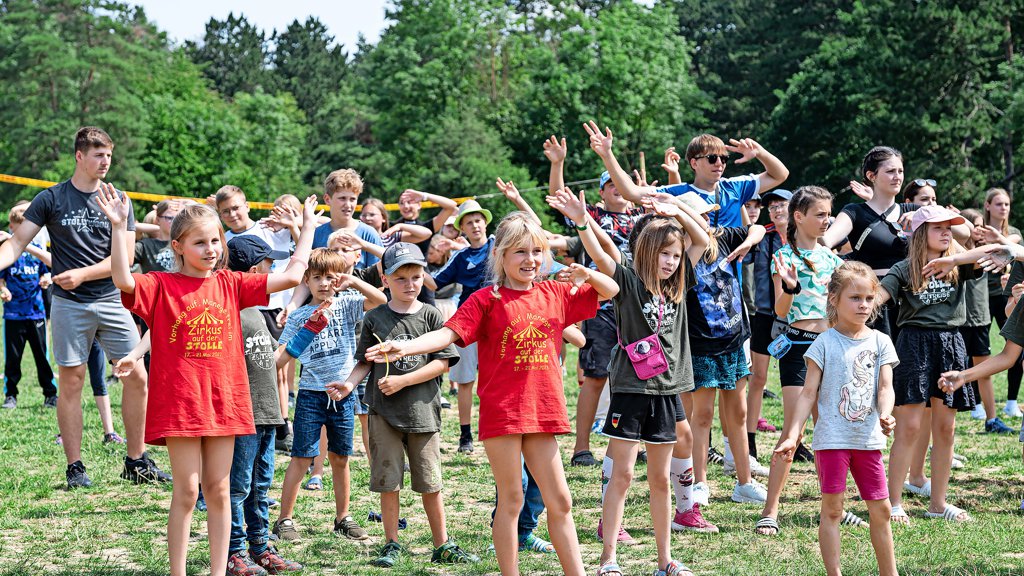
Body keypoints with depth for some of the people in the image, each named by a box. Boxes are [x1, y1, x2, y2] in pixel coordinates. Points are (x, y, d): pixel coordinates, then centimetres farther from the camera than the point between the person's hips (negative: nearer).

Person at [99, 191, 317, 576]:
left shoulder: (230, 284, 9)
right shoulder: (162, 286, -3)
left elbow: (293, 275, 10)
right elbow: (123, 280, -24)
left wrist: (308, 224, 12)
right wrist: (119, 227, -30)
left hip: (224, 399, 4)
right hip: (180, 402, -4)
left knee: (219, 490, 9)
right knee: (187, 491, -2)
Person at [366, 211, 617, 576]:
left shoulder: (555, 294, 8)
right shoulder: (486, 300, -5)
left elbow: (610, 291, 19)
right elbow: (448, 333, -16)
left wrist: (586, 274, -3)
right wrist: (405, 347, -33)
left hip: (542, 409, 4)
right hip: (501, 410, -4)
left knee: (559, 501, 8)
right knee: (511, 500, 2)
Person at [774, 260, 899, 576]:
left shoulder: (880, 342, 6)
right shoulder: (825, 343, -2)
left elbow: (885, 387, -1)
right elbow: (808, 393, -1)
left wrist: (885, 414, -23)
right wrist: (792, 436, -8)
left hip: (869, 438, 3)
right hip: (832, 438, -3)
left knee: (881, 509, 8)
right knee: (832, 509, 1)